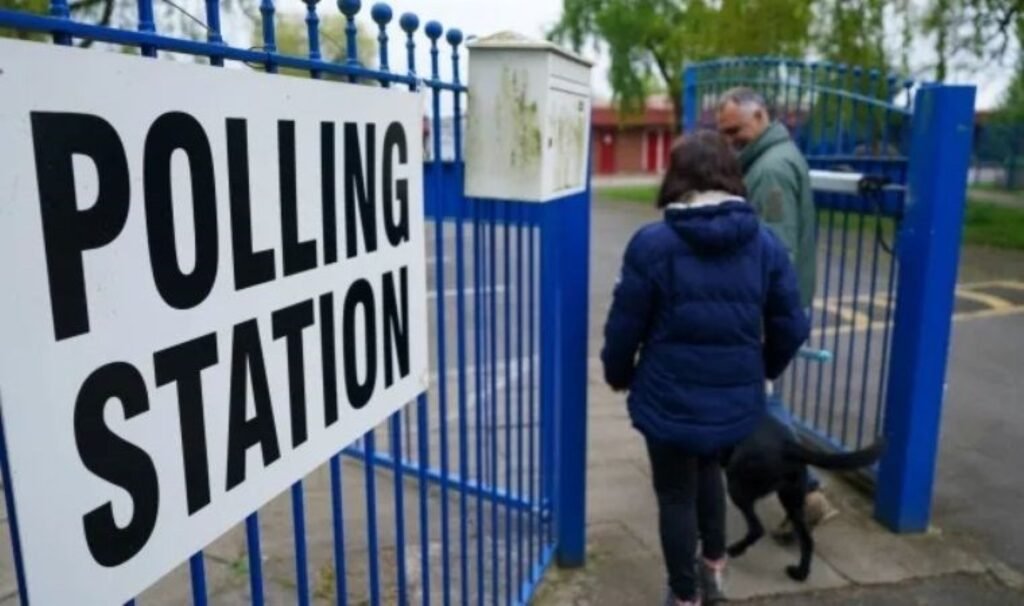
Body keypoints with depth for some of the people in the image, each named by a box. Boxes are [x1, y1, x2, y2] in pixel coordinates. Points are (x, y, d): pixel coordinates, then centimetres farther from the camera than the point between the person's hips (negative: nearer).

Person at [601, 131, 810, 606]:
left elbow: (625, 326, -9)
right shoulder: (765, 243, -3)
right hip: (736, 398, 4)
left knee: (676, 495, 15)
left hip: (670, 399, -4)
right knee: (708, 470, 31)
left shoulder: (652, 243, -13)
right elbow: (791, 327, 2)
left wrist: (618, 375, 11)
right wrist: (763, 370, 21)